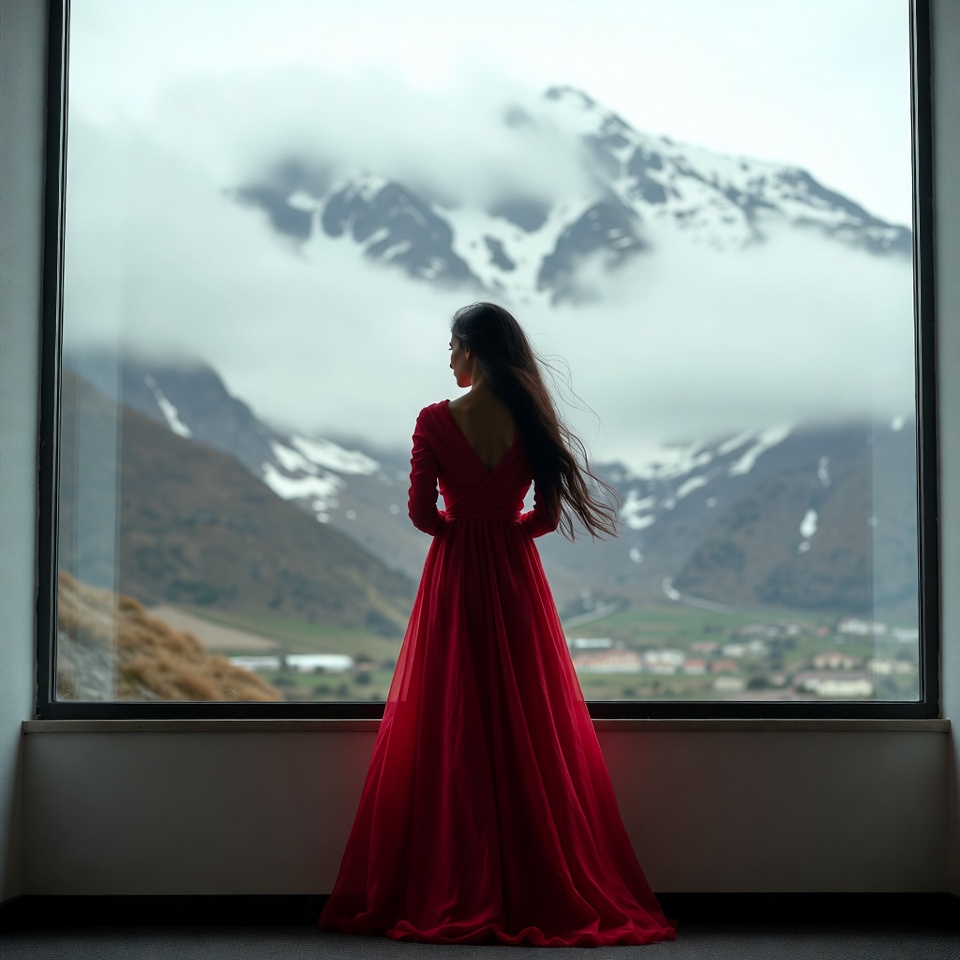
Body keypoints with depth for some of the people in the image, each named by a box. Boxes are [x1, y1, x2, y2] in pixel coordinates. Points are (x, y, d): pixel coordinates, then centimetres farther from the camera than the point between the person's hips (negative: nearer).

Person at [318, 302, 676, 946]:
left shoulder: (435, 421, -8)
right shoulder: (531, 419, -3)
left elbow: (422, 513, -5)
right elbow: (550, 515, 0)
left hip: (453, 579, -2)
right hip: (517, 579, 2)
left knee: (449, 728, 5)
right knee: (530, 728, 7)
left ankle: (444, 891, 7)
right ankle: (540, 888, 10)